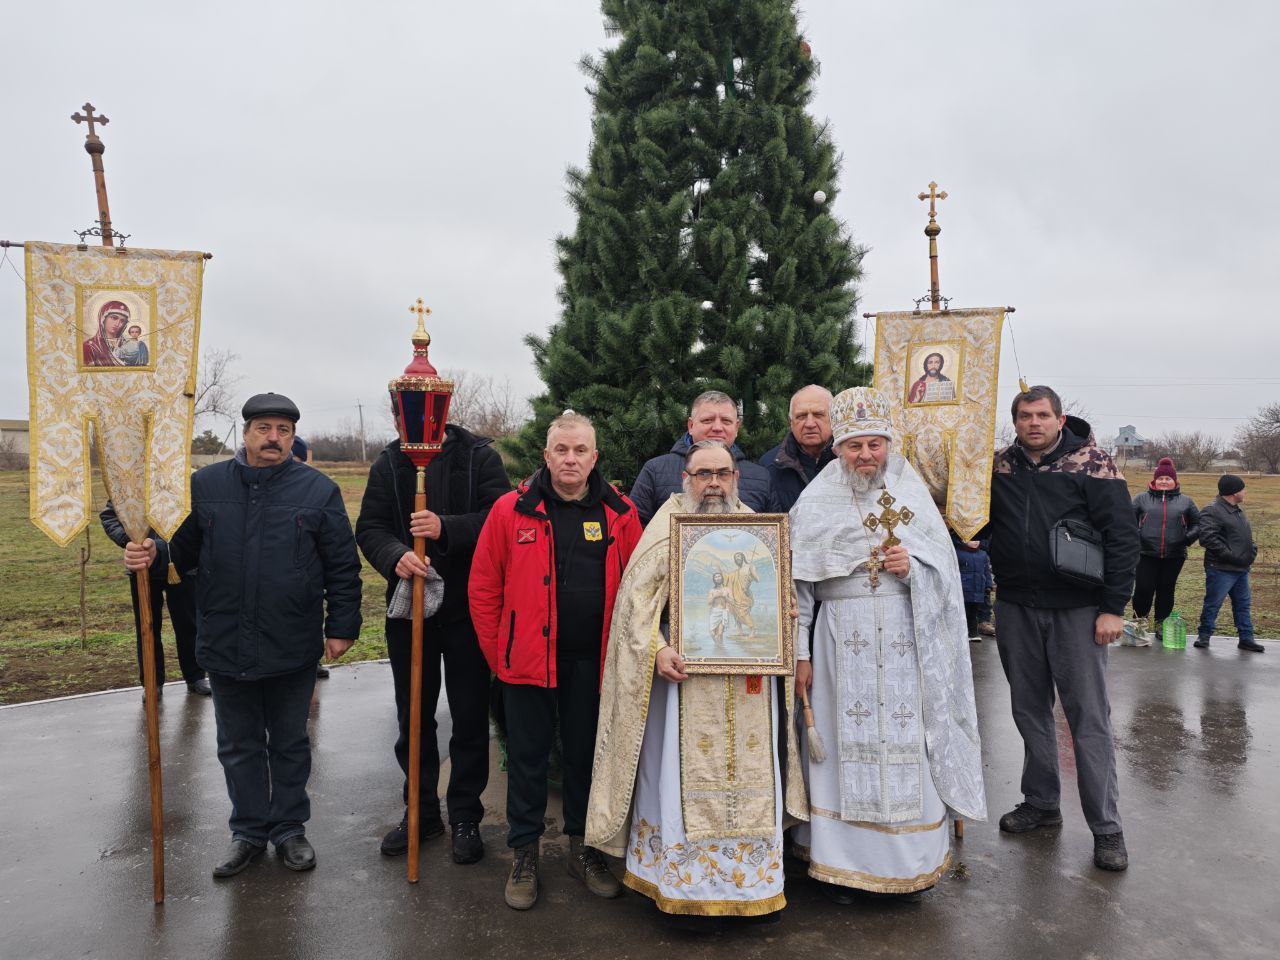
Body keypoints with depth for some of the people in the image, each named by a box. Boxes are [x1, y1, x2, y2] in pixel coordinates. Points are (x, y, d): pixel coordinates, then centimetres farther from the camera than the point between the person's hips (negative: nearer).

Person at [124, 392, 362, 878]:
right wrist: (152, 554, -16)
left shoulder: (319, 490, -4)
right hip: (226, 646, 2)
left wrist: (341, 627, -5)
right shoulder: (205, 484, 2)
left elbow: (343, 567, -3)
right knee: (239, 747, 15)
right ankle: (248, 832, 33)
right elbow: (184, 549, 6)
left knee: (290, 744, 14)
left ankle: (289, 829, 31)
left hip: (292, 650, -2)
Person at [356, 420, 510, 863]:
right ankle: (421, 810, 33)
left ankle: (465, 816, 25)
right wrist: (395, 556, -21)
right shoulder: (389, 462, 3)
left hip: (467, 608, -3)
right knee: (413, 718, 15)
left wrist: (446, 528, -29)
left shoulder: (479, 456, -5)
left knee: (470, 719, 8)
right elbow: (369, 528, -1)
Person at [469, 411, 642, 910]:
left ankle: (583, 849, 34)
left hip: (593, 662, 2)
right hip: (529, 659, -1)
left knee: (586, 754, 15)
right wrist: (498, 655, -1)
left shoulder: (620, 513, -1)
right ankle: (524, 854, 28)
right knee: (527, 757, 11)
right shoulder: (511, 510, -6)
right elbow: (483, 588, -1)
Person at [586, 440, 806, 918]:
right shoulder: (669, 525, 0)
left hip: (749, 678, 4)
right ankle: (687, 884, 17)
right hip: (687, 672, -3)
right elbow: (637, 595, -6)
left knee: (749, 774, 9)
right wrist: (657, 650, -18)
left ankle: (750, 877, 24)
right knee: (687, 772, 2)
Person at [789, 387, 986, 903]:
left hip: (907, 641, 1)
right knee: (846, 744, 3)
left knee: (907, 742, 4)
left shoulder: (912, 494, 8)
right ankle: (842, 863, 16)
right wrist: (799, 652, -2)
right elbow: (797, 582, 1)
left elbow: (946, 566, 9)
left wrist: (912, 567, -12)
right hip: (842, 641, -1)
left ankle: (911, 861, 20)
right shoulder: (816, 504, 4)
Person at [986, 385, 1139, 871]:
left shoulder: (1092, 462, -5)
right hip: (1015, 608, 4)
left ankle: (1106, 827, 11)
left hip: (1076, 610, -4)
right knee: (1029, 710, 13)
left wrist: (1113, 607, -11)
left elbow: (1122, 535, -7)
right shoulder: (1000, 466, 7)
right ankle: (1041, 802, 28)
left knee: (1089, 717, 0)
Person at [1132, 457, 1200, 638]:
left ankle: (1161, 625, 22)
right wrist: (1135, 535, -10)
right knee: (1143, 590, -5)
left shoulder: (1185, 501, 11)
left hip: (1174, 557, 2)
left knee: (1166, 591, 9)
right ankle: (1139, 621, 14)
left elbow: (1197, 523, 15)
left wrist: (1189, 537, -2)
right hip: (1146, 555, -2)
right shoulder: (1142, 498, 5)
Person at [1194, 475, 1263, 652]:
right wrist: (1230, 556, -24)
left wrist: (1252, 551, 10)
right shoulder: (1212, 511, -15)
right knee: (1213, 603, -1)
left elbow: (1247, 536, 28)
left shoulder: (1238, 511, 17)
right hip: (1221, 569, -9)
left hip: (1241, 569, 9)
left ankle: (1246, 638, 22)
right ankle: (1204, 636, 10)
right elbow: (1208, 538, -25)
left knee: (1243, 604, 14)